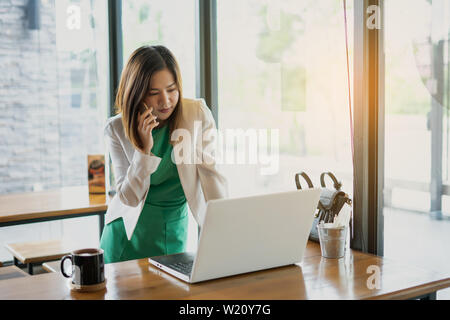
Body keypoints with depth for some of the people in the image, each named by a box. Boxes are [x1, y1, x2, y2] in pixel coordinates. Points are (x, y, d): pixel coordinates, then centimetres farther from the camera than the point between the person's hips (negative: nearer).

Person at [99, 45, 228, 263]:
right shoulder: (117, 129, -10)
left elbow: (210, 172, -13)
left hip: (175, 232, 0)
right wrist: (145, 149, -25)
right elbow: (129, 198, -11)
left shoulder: (198, 114, -11)